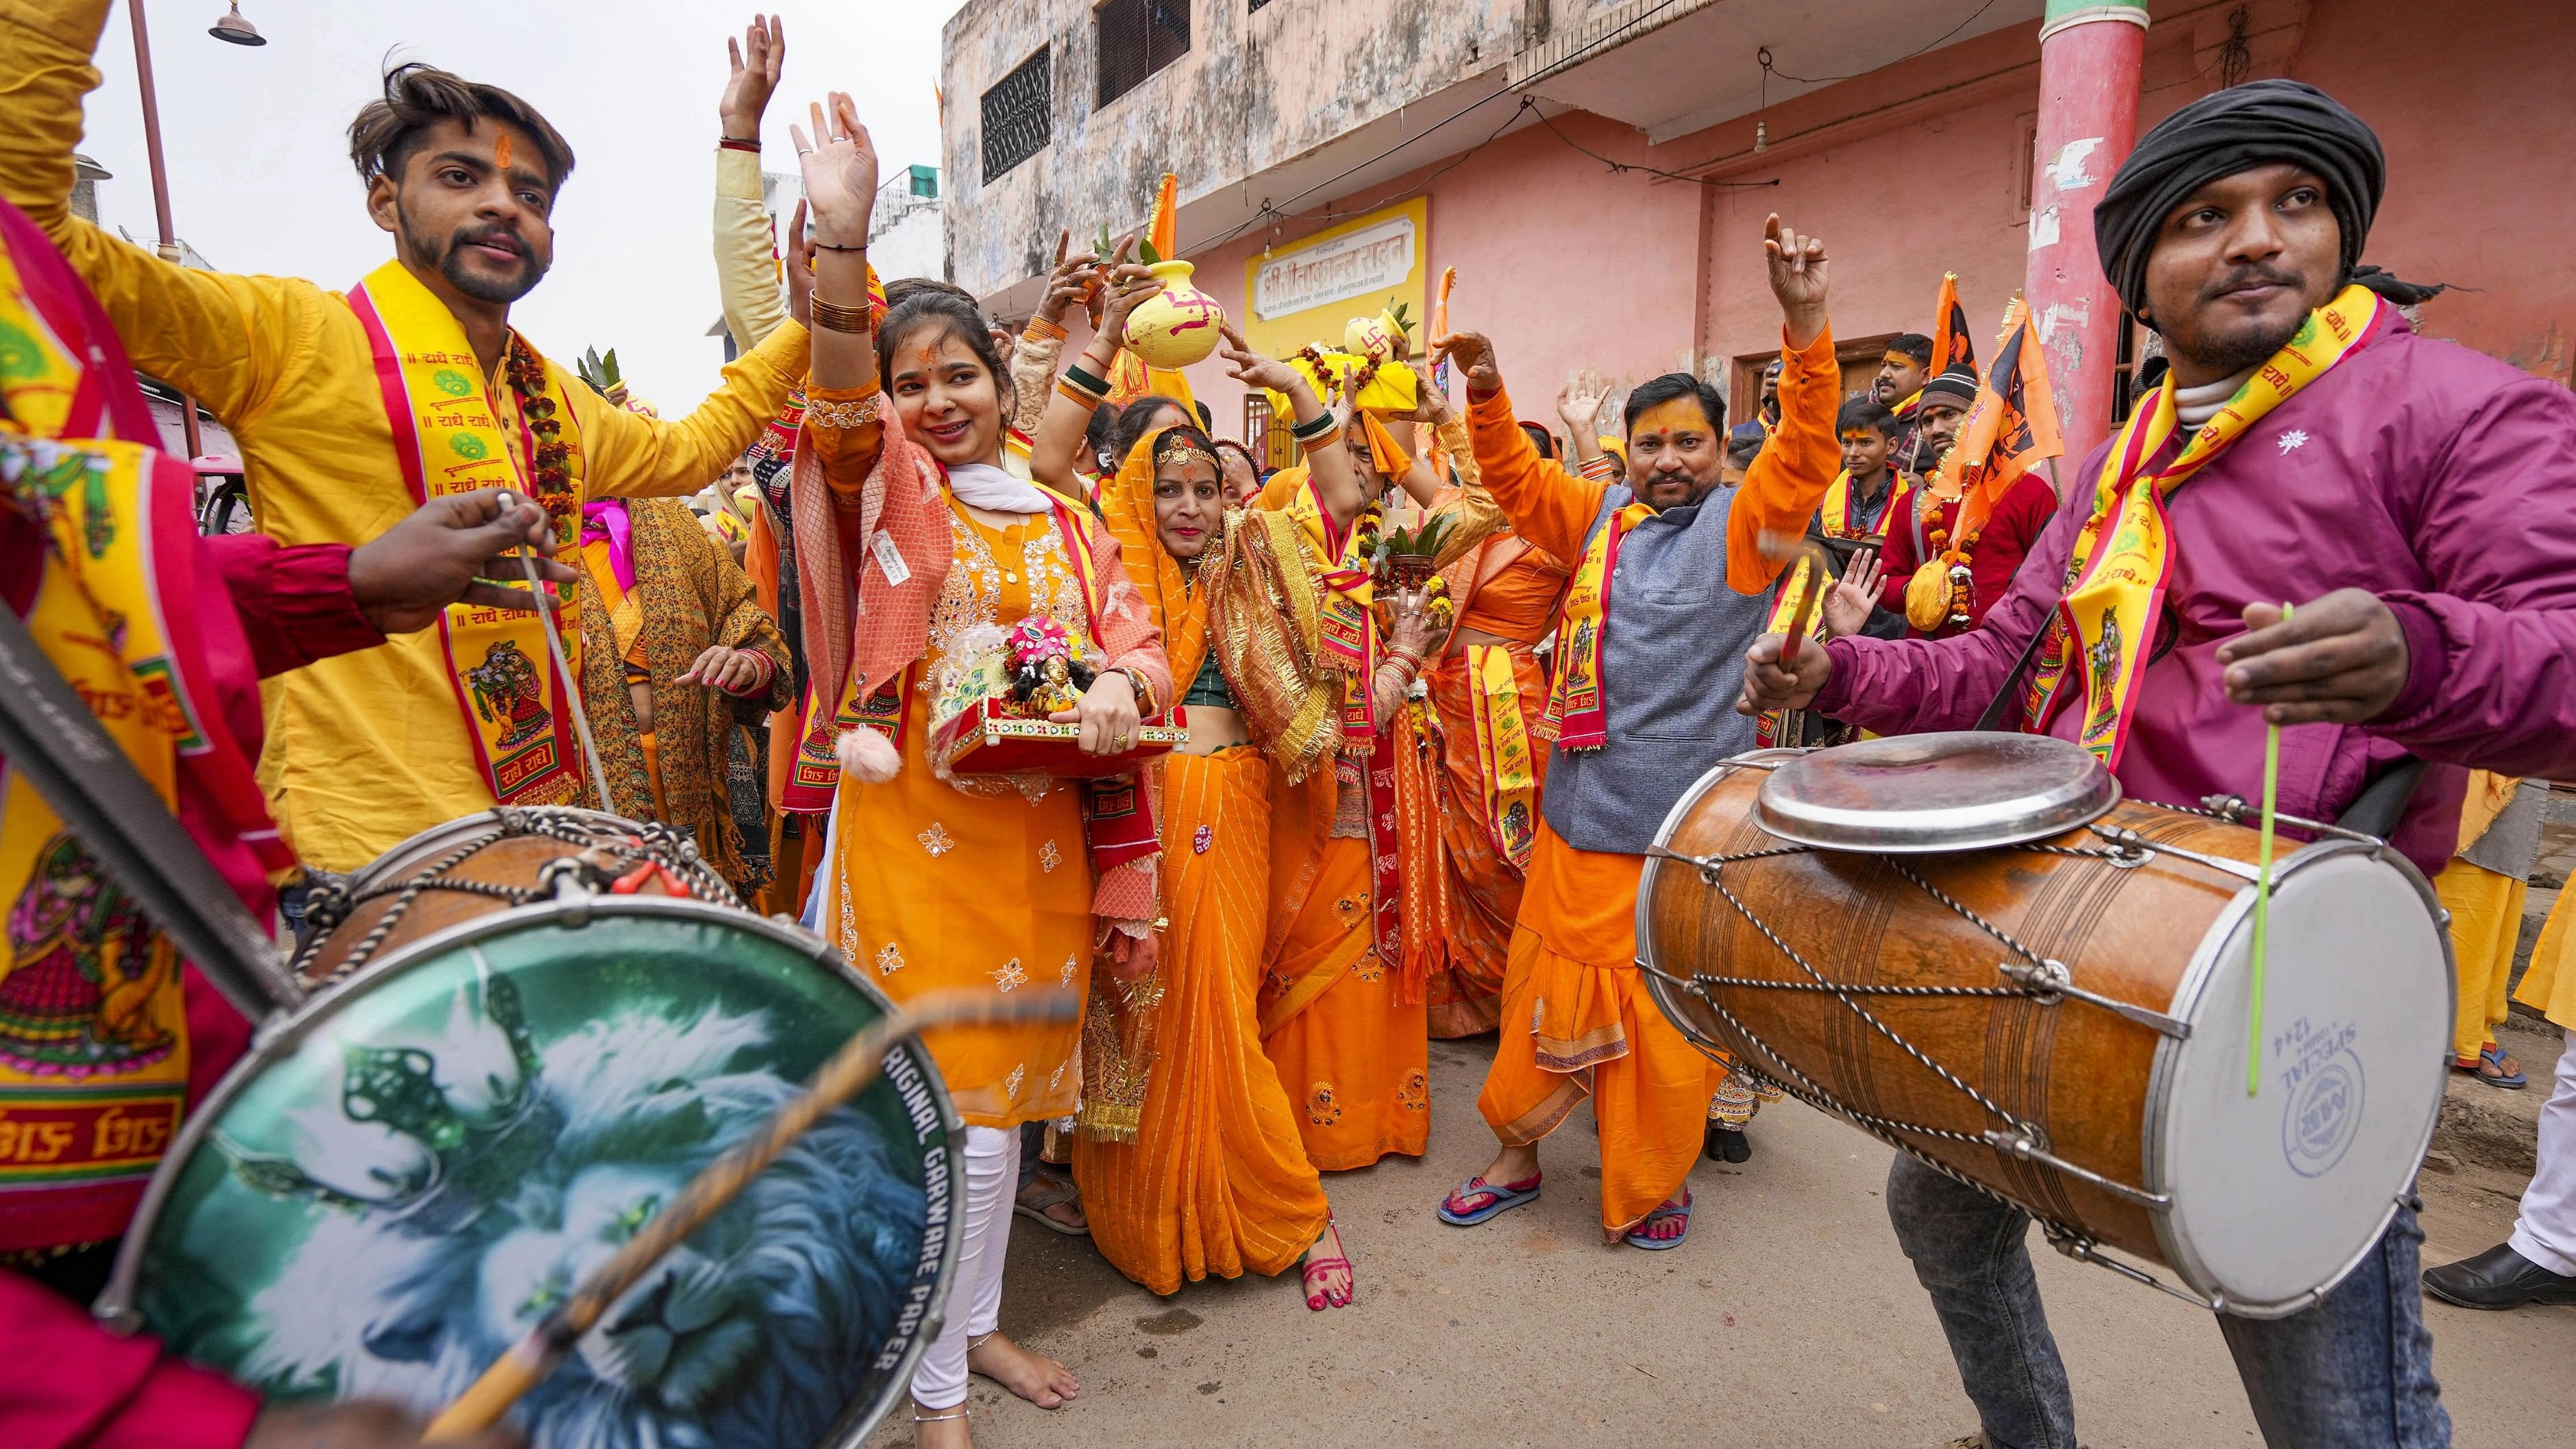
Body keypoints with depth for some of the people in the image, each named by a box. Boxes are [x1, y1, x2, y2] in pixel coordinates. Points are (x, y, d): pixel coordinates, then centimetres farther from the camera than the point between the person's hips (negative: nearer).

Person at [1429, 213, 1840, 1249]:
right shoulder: (1602, 515, 12)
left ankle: (1656, 1181, 28)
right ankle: (1516, 1154, 31)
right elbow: (1517, 481, 19)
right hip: (1577, 814, 5)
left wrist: (1805, 323, -26)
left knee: (1663, 1012, 6)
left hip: (1681, 828, -4)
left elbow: (1807, 452, -16)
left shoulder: (1742, 522, -2)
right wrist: (1487, 395, 4)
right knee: (1544, 991, 13)